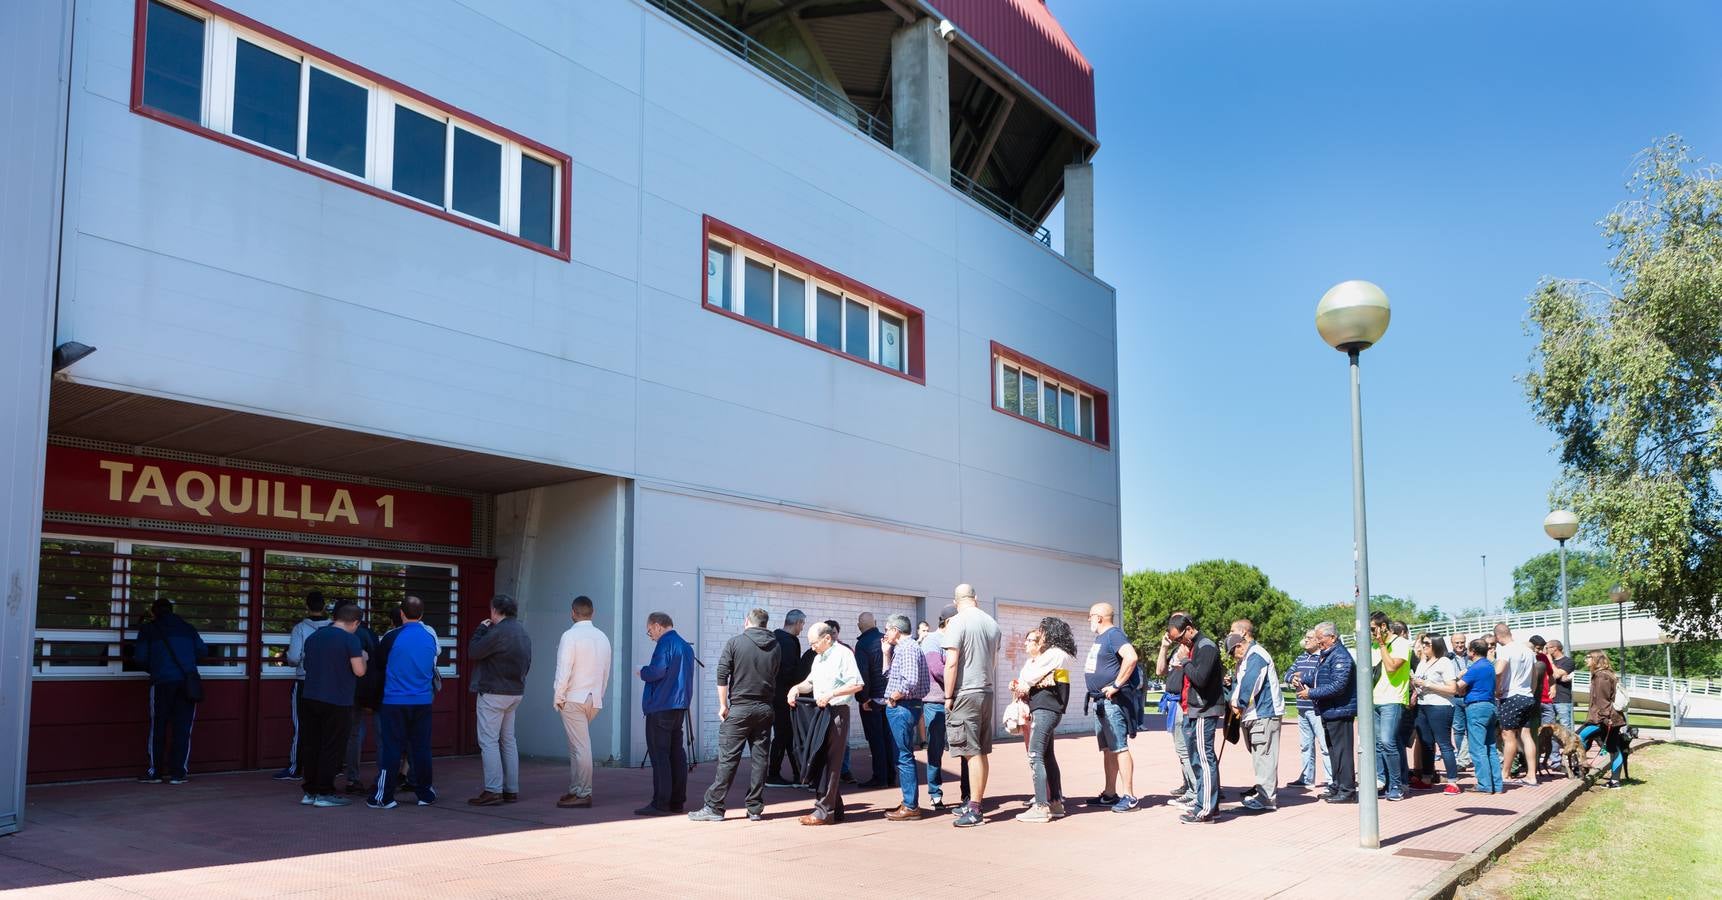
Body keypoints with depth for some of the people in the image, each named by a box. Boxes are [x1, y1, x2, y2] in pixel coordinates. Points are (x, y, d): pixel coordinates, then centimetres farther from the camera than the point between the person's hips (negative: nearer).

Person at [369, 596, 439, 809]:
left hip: (395, 701, -3)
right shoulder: (430, 637, 1)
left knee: (391, 748, 2)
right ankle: (425, 793, 14)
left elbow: (377, 666, 4)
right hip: (423, 701, 3)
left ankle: (384, 796, 4)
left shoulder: (392, 637, -10)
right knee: (421, 747, 9)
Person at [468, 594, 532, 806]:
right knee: (508, 740, 14)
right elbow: (527, 665, 16)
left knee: (489, 741, -5)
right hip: (516, 693, 9)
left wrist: (480, 629, 1)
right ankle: (511, 790, 15)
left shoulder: (498, 633, -18)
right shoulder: (524, 634, 10)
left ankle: (493, 791, -8)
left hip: (493, 693, -9)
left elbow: (473, 653, -12)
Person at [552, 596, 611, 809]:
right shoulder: (602, 637, 9)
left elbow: (563, 670, -14)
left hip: (574, 698, -7)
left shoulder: (571, 635, -11)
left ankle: (583, 794, -1)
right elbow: (606, 671, 12)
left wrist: (558, 697, -7)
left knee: (580, 747, -4)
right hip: (594, 699, 7)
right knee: (578, 745, 15)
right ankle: (575, 789, 18)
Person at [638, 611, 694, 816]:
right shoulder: (686, 645, 17)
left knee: (659, 755, -7)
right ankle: (677, 801, 14)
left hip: (661, 707, -9)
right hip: (680, 706, 9)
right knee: (676, 754, 11)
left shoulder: (665, 643, -11)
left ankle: (661, 804, -8)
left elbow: (657, 670, -21)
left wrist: (642, 672, -2)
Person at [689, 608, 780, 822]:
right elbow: (776, 679, 9)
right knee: (760, 759, 6)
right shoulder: (774, 646, 7)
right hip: (764, 709, 3)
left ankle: (714, 807, 0)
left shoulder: (735, 643, -3)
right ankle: (755, 809, 8)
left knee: (728, 759, -2)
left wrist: (723, 705, -1)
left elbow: (722, 676, -6)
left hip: (739, 708, -3)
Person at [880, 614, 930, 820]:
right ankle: (909, 802, 20)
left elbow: (911, 681, -26)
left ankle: (911, 807, -4)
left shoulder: (908, 648, -15)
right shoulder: (901, 648, 17)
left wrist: (893, 698, -14)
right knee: (903, 756, 14)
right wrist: (886, 652, 17)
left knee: (904, 757, -7)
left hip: (903, 708, -11)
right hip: (899, 708, 11)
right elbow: (888, 674, 25)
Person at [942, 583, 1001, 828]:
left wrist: (948, 697, -8)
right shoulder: (991, 623, 10)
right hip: (987, 691, 7)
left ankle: (974, 810, -5)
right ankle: (975, 802, 20)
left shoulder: (959, 621, -11)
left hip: (965, 694, -7)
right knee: (981, 752, 12)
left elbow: (951, 663, -15)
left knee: (973, 753, -6)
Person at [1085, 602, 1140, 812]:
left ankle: (1129, 797, -8)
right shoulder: (1100, 638, 18)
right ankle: (1110, 793, 20)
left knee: (1119, 748, -9)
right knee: (1107, 749, 14)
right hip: (1100, 701, 10)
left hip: (1112, 701, -10)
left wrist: (1116, 685, -24)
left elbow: (1131, 657, -30)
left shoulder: (1113, 635, -13)